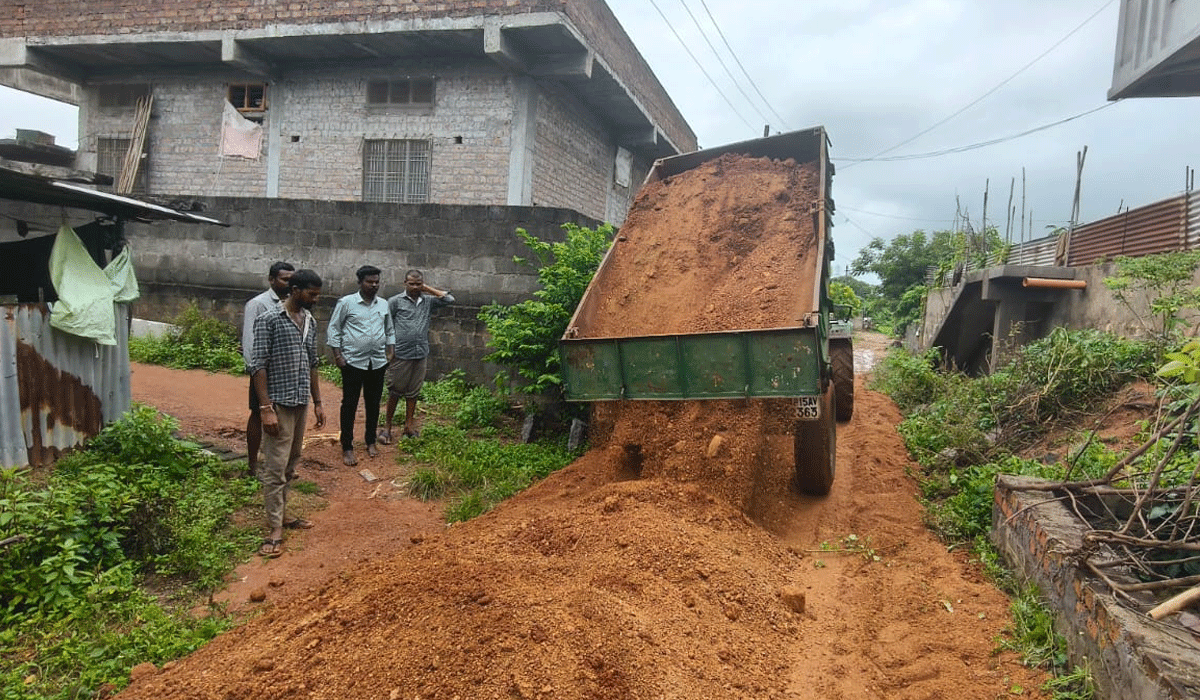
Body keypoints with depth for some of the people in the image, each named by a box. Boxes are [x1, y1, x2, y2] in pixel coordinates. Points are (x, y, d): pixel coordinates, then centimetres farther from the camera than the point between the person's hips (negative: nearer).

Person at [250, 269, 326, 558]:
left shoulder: (310, 321, 11)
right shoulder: (269, 320, -11)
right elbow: (257, 366, -14)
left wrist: (317, 403, 16)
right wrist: (266, 408, -18)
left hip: (301, 404, 7)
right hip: (279, 404, -7)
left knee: (290, 465, 15)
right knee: (275, 468, -3)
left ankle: (280, 514, 27)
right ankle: (275, 529, 1)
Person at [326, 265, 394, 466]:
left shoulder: (384, 305, 9)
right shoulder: (346, 302, -5)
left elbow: (389, 331, 19)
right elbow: (334, 329, -2)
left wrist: (389, 352, 9)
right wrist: (337, 355, -7)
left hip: (378, 362, 4)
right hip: (353, 362, -4)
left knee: (373, 404, 12)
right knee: (349, 405, 2)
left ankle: (371, 442, 26)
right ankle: (347, 448, 11)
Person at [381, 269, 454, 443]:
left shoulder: (427, 301, 9)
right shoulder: (395, 301, -1)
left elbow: (449, 299, 7)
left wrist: (427, 289, 4)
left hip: (421, 355, 4)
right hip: (401, 355, -3)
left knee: (413, 393, 12)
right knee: (394, 392, 5)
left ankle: (409, 425, 22)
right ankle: (387, 427, 16)